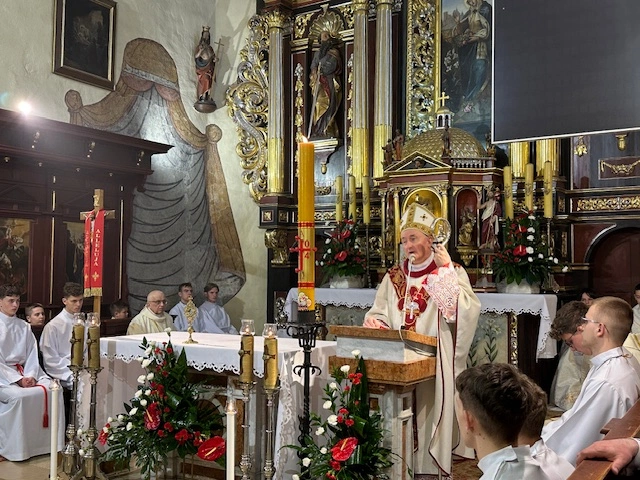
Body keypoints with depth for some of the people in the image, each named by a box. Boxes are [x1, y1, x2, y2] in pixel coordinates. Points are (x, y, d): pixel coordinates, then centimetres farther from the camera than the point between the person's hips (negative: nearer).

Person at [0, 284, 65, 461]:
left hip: (24, 373, 5)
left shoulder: (23, 326, 14)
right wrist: (18, 379, -17)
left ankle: (50, 443, -12)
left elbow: (32, 355, 8)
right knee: (20, 396, -34)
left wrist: (30, 376, -10)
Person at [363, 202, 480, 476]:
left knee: (431, 415, -3)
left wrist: (445, 269, -17)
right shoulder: (394, 277, 12)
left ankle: (431, 466, 11)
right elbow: (377, 314, 11)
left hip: (434, 362, -3)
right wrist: (376, 325, -11)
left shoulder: (451, 272, 0)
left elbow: (466, 309, -16)